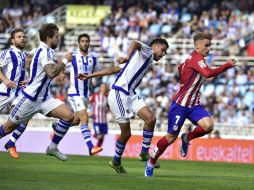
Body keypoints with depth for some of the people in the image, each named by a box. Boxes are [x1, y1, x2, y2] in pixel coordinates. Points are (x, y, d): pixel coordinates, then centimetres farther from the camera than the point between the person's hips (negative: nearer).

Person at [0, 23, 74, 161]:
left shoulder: (43, 50, 9)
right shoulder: (45, 51, -20)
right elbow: (51, 73, -35)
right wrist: (65, 61, -26)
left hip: (44, 99, 8)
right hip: (30, 98, -8)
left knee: (69, 115, -10)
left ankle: (53, 147, 0)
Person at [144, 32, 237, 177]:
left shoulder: (194, 58, 11)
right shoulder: (196, 58, -18)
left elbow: (180, 68, 30)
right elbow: (208, 74, -36)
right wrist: (227, 66, -32)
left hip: (194, 105, 8)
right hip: (180, 105, -8)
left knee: (208, 125, -18)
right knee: (171, 137, 0)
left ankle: (187, 138, 9)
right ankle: (151, 163, 19)